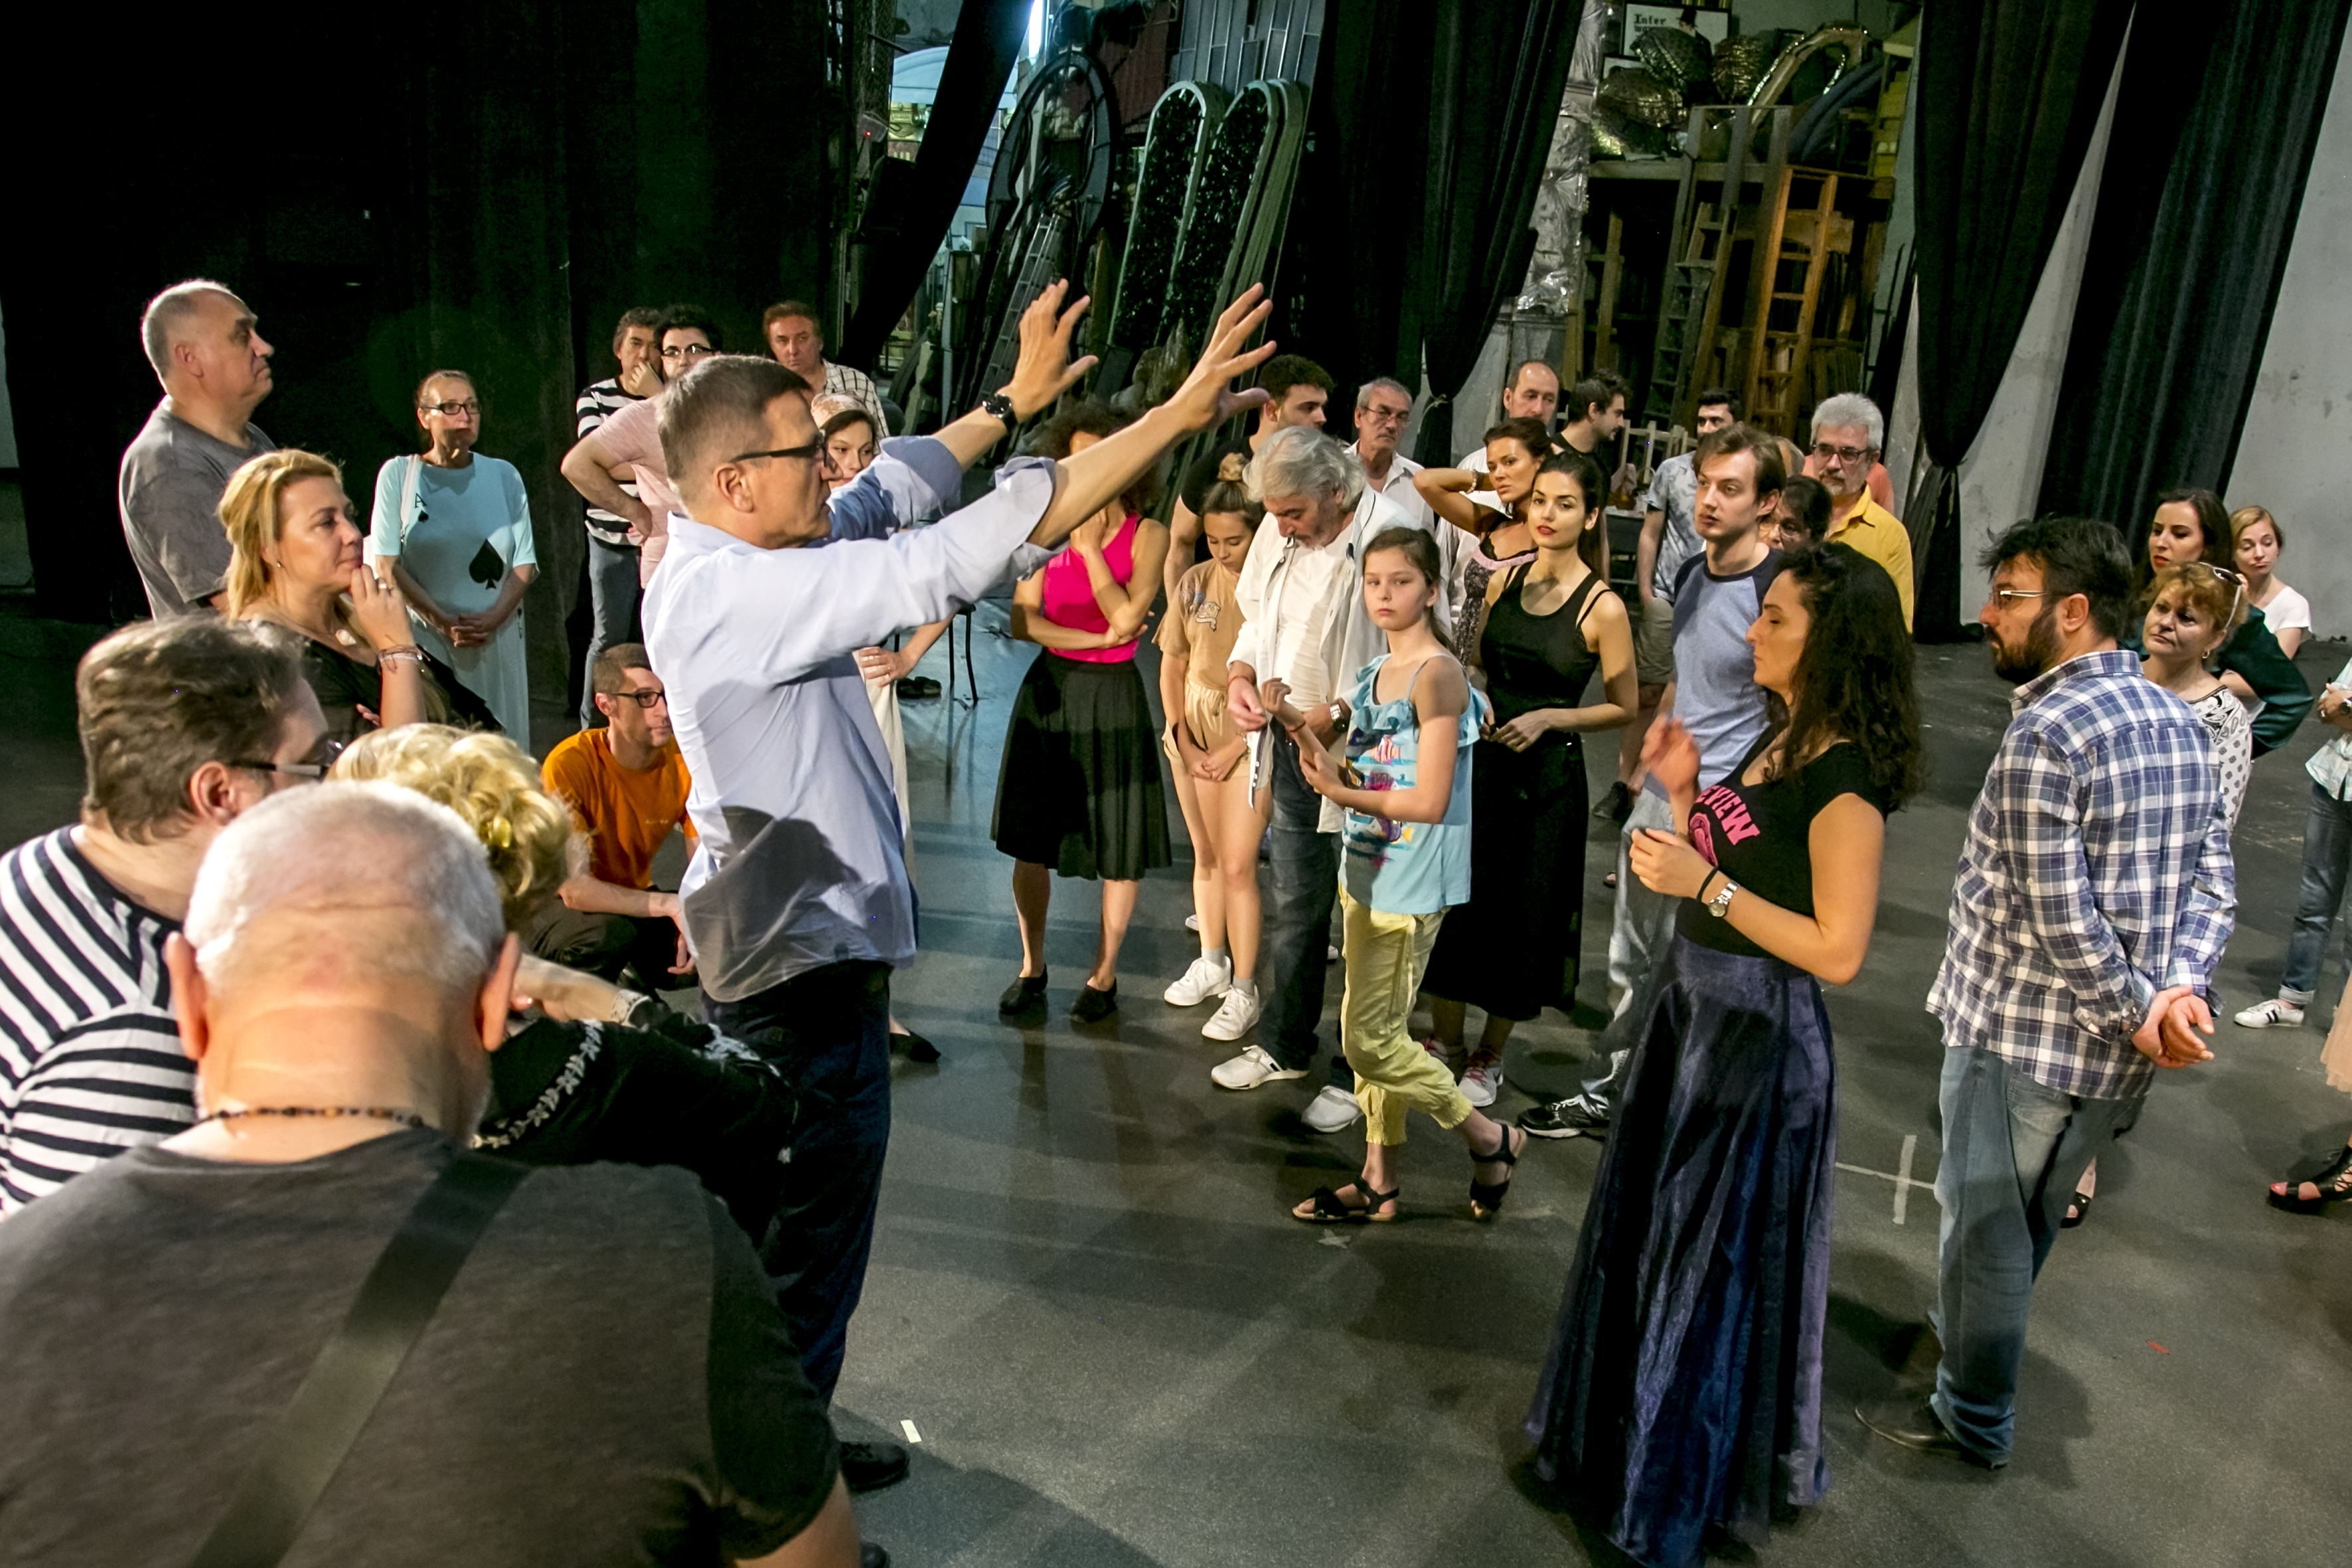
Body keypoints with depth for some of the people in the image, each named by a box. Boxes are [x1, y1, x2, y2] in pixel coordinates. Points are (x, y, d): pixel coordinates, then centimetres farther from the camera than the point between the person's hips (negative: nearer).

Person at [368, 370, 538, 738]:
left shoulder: (503, 475, 11)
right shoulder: (398, 474, 4)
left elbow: (524, 562, 6)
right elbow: (386, 564, -2)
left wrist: (494, 618, -10)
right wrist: (443, 622, -12)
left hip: (497, 639, 2)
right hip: (423, 638, -2)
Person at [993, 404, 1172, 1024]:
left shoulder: (1147, 535, -5)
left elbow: (1127, 616, -18)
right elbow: (1022, 621, -4)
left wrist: (1090, 547, -14)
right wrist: (1096, 640, -14)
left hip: (1112, 698, -2)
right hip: (1049, 689, 3)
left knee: (1120, 844, 5)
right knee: (1031, 840, 8)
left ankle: (1104, 974, 24)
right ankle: (1032, 968, 26)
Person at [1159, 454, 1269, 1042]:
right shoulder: (1195, 583, 1)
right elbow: (1172, 665, 8)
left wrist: (1235, 748, -12)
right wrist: (1183, 739, 1)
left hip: (1250, 738, -5)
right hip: (1194, 735, 5)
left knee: (1238, 865, -5)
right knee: (1205, 856, 16)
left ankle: (1244, 991, 6)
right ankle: (1212, 963, 33)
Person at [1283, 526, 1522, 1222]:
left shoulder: (1437, 674, -15)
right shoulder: (1374, 674, 11)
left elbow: (1430, 802, -19)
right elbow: (1347, 769, 10)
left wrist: (1343, 794, -24)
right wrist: (1296, 724, -3)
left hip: (1410, 883, -9)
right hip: (1365, 871, 9)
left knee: (1369, 1039, -5)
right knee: (1375, 1032, 15)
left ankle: (1489, 1138, 15)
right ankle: (1379, 1180, 27)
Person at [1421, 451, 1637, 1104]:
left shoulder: (1602, 607, -12)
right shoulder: (1505, 580, 2)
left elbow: (1624, 706, -5)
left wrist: (1548, 718, -16)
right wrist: (1475, 698, -5)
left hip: (1548, 774, -4)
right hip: (1480, 758, 4)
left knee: (1521, 913, 8)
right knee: (1455, 898, 10)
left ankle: (1489, 1056, 28)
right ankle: (1444, 1039, 29)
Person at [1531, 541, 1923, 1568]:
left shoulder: (1844, 779, -21)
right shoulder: (1778, 739, 6)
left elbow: (1838, 951, -25)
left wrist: (1705, 884, -25)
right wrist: (1683, 793, -1)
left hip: (1760, 1035, -9)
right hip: (1697, 1005, 9)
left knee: (1717, 1258, 9)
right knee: (1652, 1229, 23)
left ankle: (1689, 1483, 32)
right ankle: (1631, 1428, 46)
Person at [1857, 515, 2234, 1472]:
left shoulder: (2046, 731, -22)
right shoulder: (2178, 722, 5)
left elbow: (2058, 916, -24)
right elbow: (2213, 882, 3)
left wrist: (2135, 1012, -13)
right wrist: (2180, 988, -9)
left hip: (2023, 1035, -8)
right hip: (2117, 1058, 8)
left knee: (1987, 1224, 9)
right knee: (2030, 1217, 25)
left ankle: (1973, 1419, 26)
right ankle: (1964, 1334, 47)